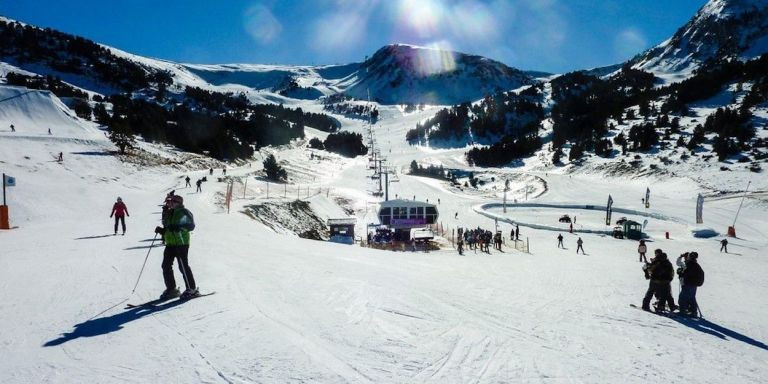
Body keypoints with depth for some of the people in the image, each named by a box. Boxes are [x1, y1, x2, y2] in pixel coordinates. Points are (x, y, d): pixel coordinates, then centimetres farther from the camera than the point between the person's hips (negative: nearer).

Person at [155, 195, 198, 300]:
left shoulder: (184, 212, -5)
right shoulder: (170, 214, 20)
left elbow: (191, 225, -14)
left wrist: (178, 227, -25)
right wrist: (161, 230, 4)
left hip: (181, 243, -8)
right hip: (170, 244, 8)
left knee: (183, 266, -8)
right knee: (166, 266, 5)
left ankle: (192, 289, 1)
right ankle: (171, 289, 16)